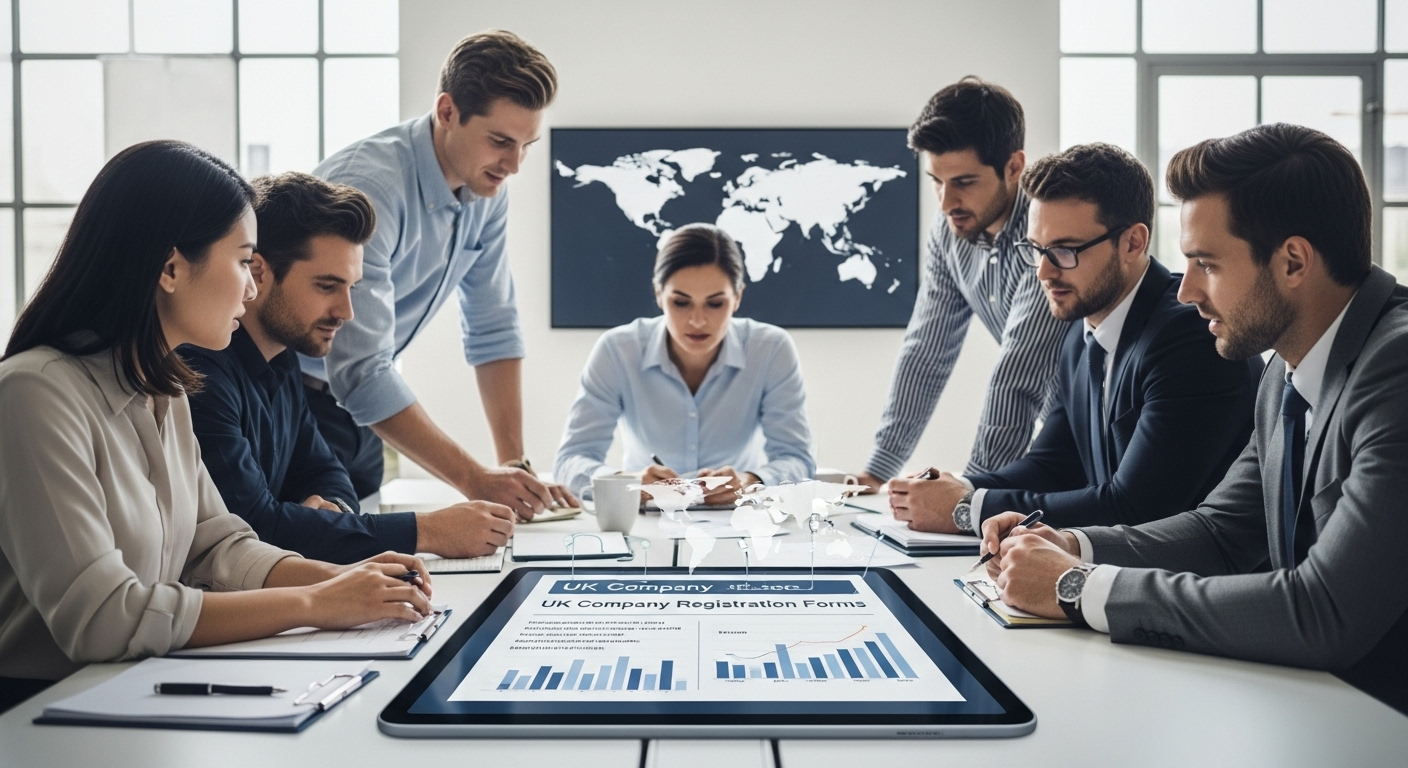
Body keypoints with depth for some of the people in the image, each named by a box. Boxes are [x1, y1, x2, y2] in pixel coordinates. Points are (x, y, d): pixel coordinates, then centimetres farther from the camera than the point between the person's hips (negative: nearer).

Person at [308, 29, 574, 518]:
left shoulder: (487, 189, -5)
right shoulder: (368, 188, -28)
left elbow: (493, 331, 0)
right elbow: (361, 373, -33)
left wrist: (515, 464, -8)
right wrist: (475, 481, -34)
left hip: (355, 410, 7)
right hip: (287, 405, -6)